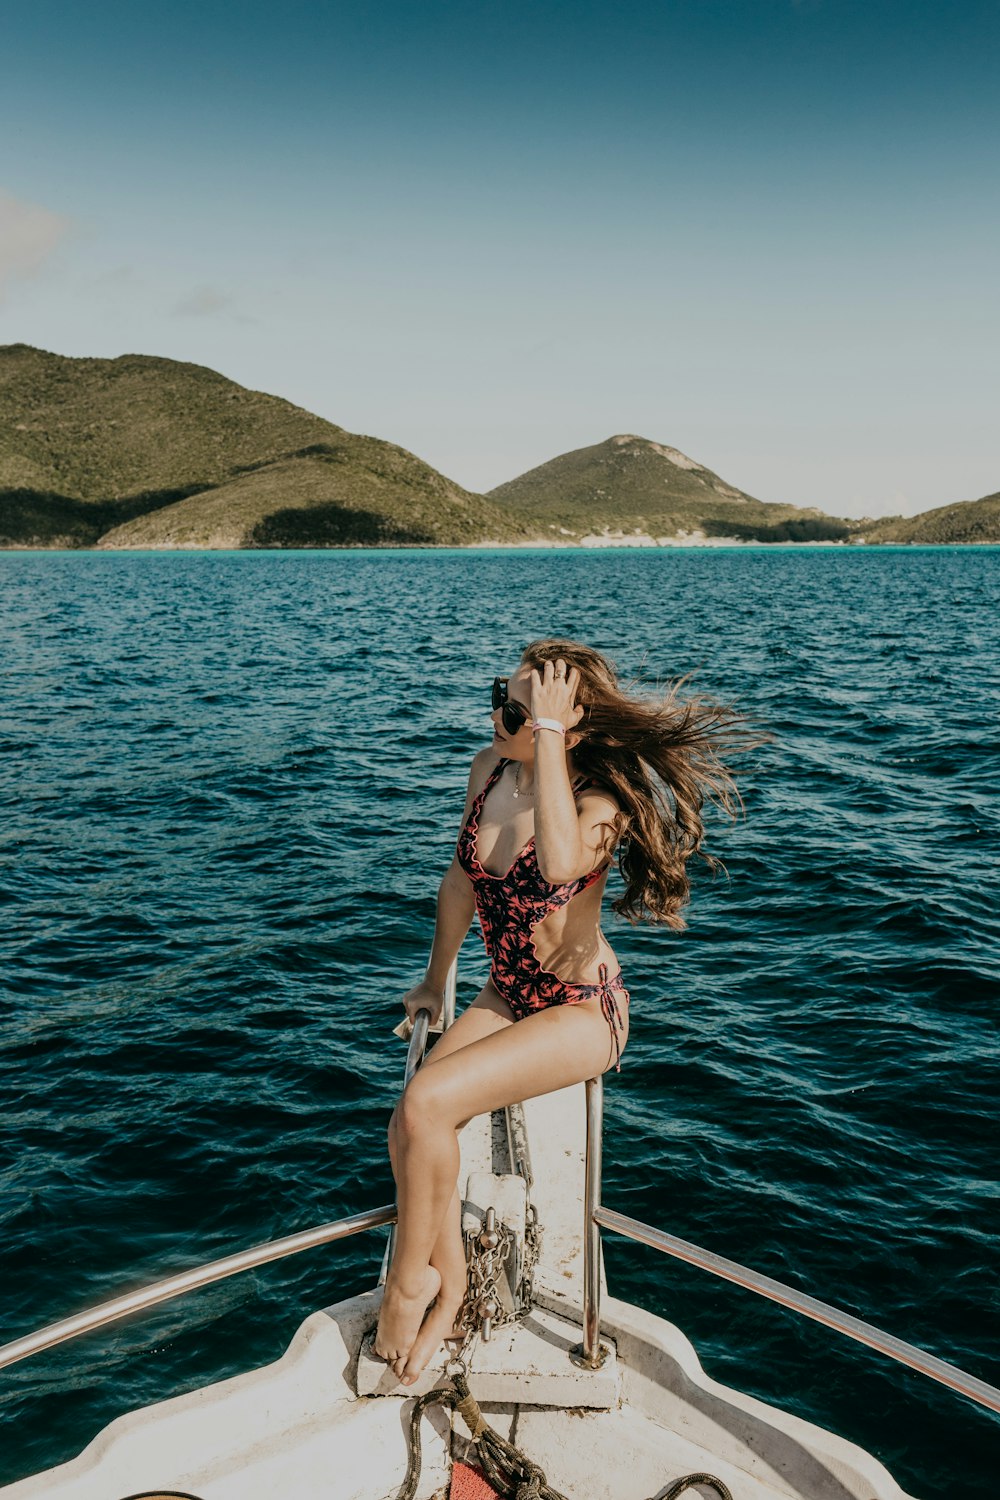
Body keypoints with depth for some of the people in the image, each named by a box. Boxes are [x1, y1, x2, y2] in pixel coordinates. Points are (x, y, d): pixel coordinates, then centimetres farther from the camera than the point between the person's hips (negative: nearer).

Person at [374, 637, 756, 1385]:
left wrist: (547, 734, -39)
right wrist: (436, 979, 20)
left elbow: (561, 865, -47)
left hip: (582, 1009, -6)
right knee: (407, 1127, -16)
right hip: (506, 996, 6)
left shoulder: (599, 801, -22)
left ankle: (409, 1282, 1)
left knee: (426, 1103, -23)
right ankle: (448, 1290, 5)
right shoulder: (489, 770, -3)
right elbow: (462, 879, 12)